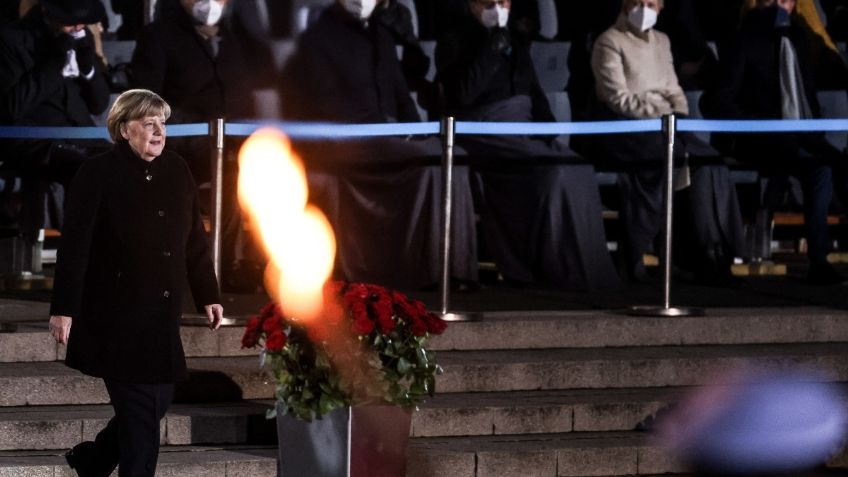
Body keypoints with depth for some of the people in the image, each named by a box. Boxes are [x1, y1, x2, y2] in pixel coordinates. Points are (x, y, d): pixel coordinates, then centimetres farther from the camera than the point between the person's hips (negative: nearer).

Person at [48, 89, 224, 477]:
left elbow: (195, 240, 14)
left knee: (158, 400, 10)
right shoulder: (98, 174, -9)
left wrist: (207, 296, 13)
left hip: (161, 315, 6)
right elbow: (75, 245, -12)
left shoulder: (176, 170, 8)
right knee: (141, 407, -6)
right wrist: (63, 309, -16)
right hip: (116, 315, -6)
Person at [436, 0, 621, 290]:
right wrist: (493, 47, -15)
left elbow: (534, 93, 20)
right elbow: (464, 93, -16)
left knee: (578, 170, -19)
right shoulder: (453, 44, 0)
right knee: (553, 171, -28)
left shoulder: (516, 44, 19)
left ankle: (586, 270, -18)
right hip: (485, 133, -6)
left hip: (524, 133, 6)